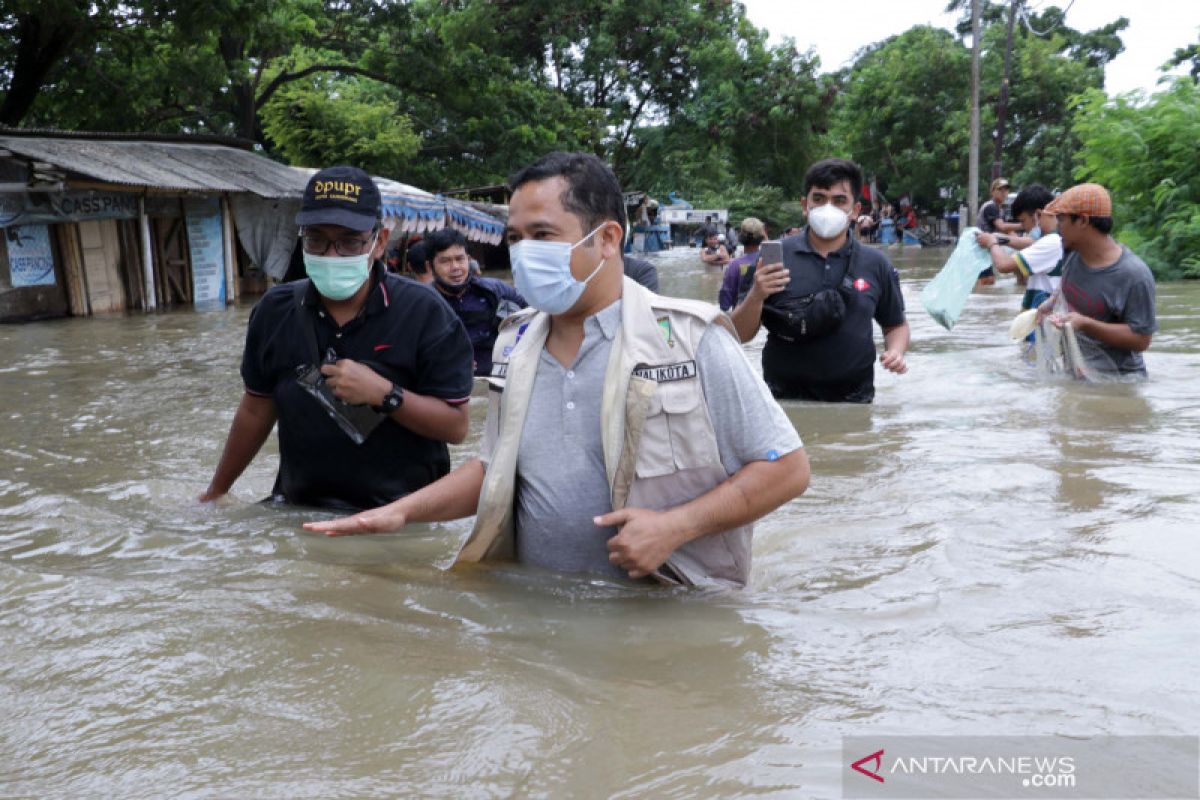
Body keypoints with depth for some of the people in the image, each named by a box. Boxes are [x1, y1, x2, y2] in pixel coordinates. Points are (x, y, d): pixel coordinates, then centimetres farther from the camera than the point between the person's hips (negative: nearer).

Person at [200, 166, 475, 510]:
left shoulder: (424, 313, -9)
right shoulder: (275, 311, 3)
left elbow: (456, 425, -9)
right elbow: (257, 409, 16)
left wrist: (384, 394, -22)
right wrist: (216, 491, 22)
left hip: (401, 516, -4)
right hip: (298, 513, 5)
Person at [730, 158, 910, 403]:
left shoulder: (876, 264, 2)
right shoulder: (773, 256, -3)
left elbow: (896, 325, 15)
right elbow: (742, 335, -2)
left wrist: (896, 351, -6)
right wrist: (756, 296, -21)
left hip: (853, 403, 2)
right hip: (784, 402, -1)